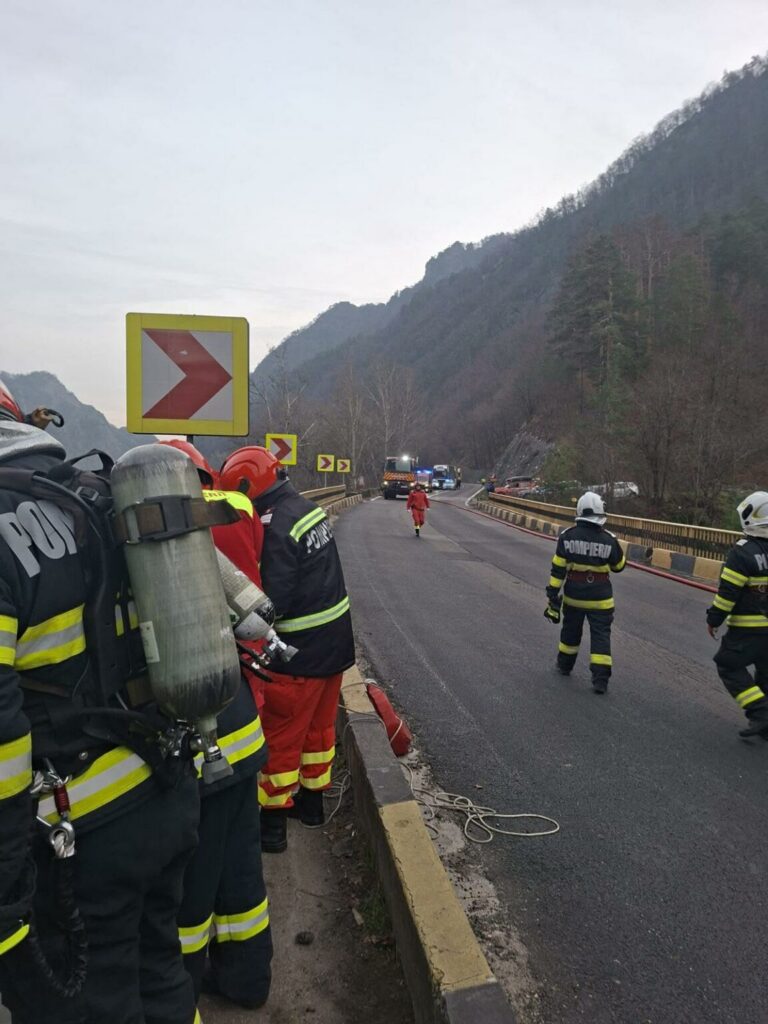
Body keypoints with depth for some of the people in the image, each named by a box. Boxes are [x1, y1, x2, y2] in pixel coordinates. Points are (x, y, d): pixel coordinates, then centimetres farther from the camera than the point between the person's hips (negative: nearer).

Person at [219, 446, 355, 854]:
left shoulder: (277, 528, -24)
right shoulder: (309, 508, 4)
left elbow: (273, 602, -26)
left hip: (303, 651, -9)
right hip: (335, 640, 9)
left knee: (280, 737, 7)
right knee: (319, 724, 22)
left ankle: (273, 821, 20)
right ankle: (312, 799, 39)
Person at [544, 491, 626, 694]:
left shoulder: (567, 536, -9)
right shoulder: (608, 540, -11)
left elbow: (558, 569, -8)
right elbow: (619, 566, 4)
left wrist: (553, 593, -3)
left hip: (573, 595, 2)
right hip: (600, 598, -2)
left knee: (571, 630, 21)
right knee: (600, 635, 4)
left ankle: (565, 665, 37)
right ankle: (600, 679, 0)